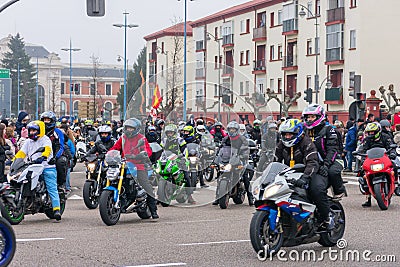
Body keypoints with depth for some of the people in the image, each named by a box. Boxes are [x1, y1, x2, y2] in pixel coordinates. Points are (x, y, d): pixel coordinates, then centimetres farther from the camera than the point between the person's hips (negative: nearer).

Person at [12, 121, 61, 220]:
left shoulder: (45, 139, 0)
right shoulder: (28, 141, 22)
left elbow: (47, 150, -19)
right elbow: (22, 152, 19)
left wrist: (42, 157, -38)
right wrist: (14, 161, 4)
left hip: (47, 168, -6)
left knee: (52, 189, -12)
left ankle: (56, 209, -19)